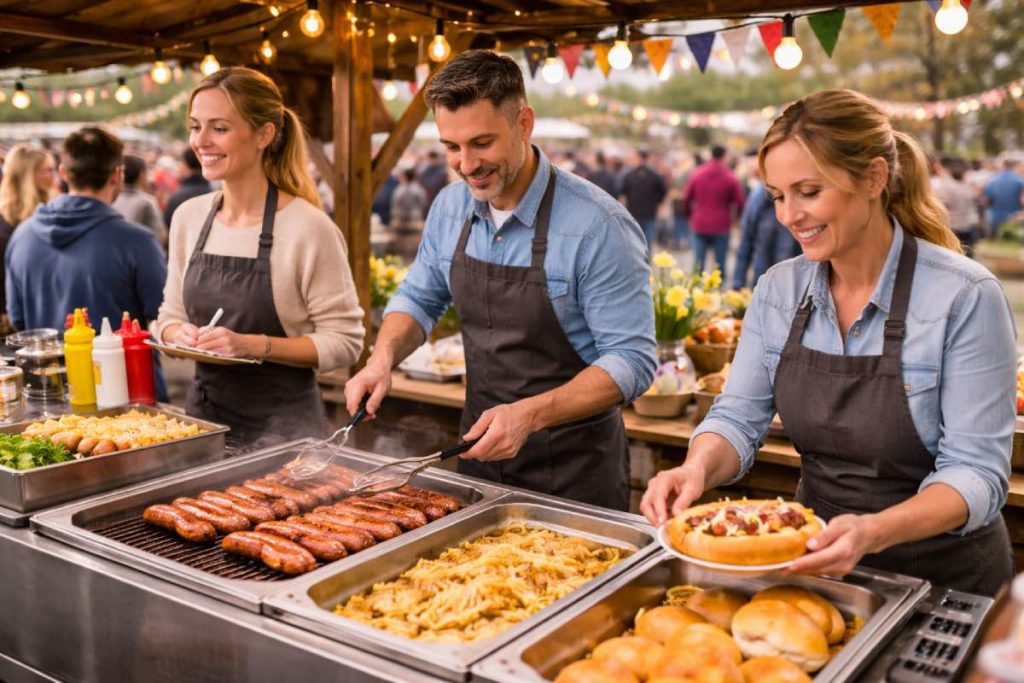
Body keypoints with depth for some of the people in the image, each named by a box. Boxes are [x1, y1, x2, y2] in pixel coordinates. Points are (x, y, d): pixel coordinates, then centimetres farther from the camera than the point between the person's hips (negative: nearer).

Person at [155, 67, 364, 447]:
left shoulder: (307, 226, -15)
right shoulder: (188, 217, 3)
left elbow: (345, 342, -14)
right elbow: (171, 314, 13)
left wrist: (254, 345, -23)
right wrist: (178, 334, -9)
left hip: (282, 421, -5)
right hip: (204, 410, 5)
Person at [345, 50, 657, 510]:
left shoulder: (597, 226, -22)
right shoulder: (450, 207, -2)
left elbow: (632, 360, -21)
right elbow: (419, 298, 12)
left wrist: (530, 414, -31)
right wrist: (383, 358, -7)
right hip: (481, 452, 6)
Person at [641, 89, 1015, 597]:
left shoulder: (964, 297, -15)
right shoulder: (778, 289, 0)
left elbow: (976, 472, -16)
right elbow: (738, 418, -1)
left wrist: (874, 532, -33)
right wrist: (698, 469, -23)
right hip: (817, 563, 3)